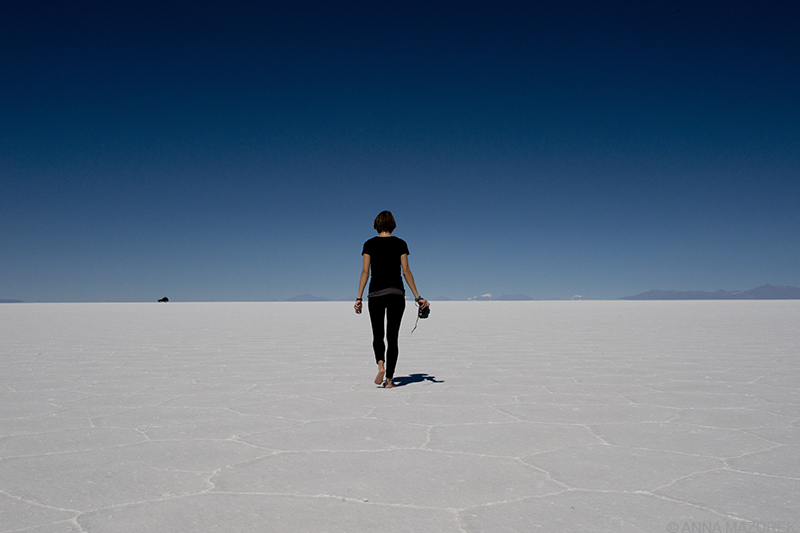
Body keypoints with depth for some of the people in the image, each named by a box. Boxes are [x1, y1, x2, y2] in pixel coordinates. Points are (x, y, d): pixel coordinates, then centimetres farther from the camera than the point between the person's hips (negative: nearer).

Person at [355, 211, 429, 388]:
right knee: (392, 338, 7)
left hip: (375, 294, 0)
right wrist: (417, 297, -1)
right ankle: (389, 379, 5)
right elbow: (406, 271, -3)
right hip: (396, 293, 0)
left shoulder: (369, 244, 3)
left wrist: (359, 297, -3)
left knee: (378, 336, 14)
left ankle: (380, 365, -13)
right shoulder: (400, 243, 3)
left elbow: (365, 271, -3)